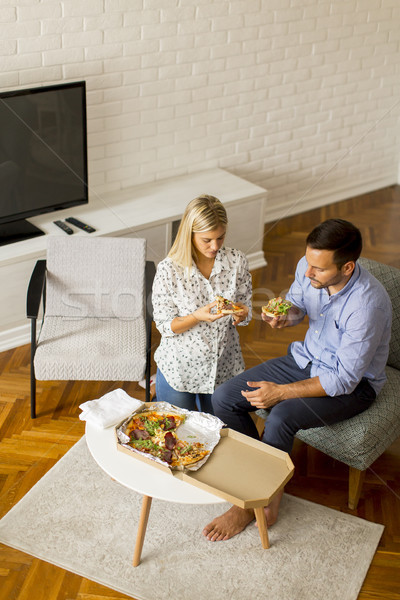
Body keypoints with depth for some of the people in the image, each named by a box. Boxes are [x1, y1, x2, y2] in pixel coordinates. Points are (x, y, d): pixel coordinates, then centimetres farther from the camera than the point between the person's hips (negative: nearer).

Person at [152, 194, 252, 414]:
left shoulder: (237, 261, -10)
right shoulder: (168, 270, -19)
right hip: (179, 368, -3)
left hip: (224, 366, 3)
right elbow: (165, 326, -12)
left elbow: (246, 308, 2)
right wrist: (197, 317, -30)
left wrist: (241, 313, -23)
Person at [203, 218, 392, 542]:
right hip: (305, 358, 7)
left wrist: (281, 392, -27)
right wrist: (285, 315, -15)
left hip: (353, 383, -7)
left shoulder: (367, 304, -33)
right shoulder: (308, 268, -14)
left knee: (281, 418, -33)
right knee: (223, 399, -7)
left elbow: (344, 379, -28)